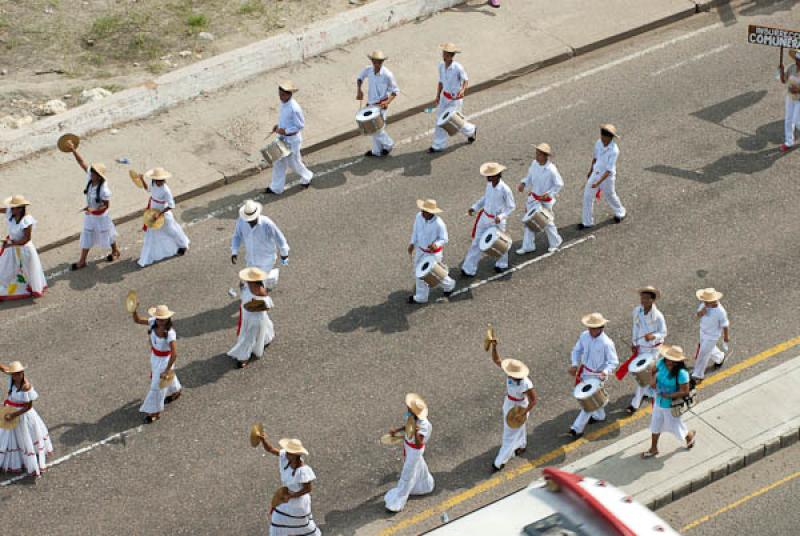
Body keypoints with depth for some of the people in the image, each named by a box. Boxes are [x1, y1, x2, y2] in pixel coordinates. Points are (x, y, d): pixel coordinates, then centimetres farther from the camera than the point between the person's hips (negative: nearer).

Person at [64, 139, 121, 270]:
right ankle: (82, 261, 24)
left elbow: (106, 205, -23)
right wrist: (73, 150, -25)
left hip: (100, 215, -6)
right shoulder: (90, 178, -17)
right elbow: (82, 163, -16)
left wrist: (94, 209, -36)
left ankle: (115, 252, 46)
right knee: (86, 235, 13)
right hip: (90, 214, 6)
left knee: (106, 234, 18)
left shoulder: (104, 190, -33)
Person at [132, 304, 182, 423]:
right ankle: (175, 391, 61)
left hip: (165, 359, -7)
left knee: (157, 386, 5)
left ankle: (154, 412, 24)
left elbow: (174, 354, -37)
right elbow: (137, 320, -6)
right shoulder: (153, 322, -19)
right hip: (154, 356, 7)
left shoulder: (170, 333, -36)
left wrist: (167, 370, -35)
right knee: (155, 376, 32)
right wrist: (134, 310, -27)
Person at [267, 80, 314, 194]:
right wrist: (278, 125, 2)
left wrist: (285, 130, -23)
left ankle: (306, 177, 40)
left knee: (293, 162, 11)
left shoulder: (294, 108, -30)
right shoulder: (283, 103, -4)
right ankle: (276, 188, 26)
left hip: (292, 139, -8)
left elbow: (300, 125, -22)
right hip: (282, 137, 8)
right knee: (278, 162, 14)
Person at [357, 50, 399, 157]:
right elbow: (360, 78, 14)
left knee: (377, 128, -3)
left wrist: (388, 101, -26)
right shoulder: (368, 70, -7)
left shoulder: (387, 75, -21)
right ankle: (377, 150, 33)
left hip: (381, 105, -6)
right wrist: (359, 90, -3)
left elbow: (395, 90, -11)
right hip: (371, 104, 6)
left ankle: (388, 145, 24)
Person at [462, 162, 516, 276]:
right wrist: (474, 208, 3)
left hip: (497, 221, -5)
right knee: (476, 242, 7)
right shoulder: (489, 185, -5)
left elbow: (511, 207, -14)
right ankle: (469, 269, 14)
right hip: (485, 218, 5)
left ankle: (502, 264, 43)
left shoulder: (505, 189, -23)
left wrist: (501, 217, -27)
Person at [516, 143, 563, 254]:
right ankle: (528, 246, 22)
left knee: (547, 222, 11)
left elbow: (559, 184, -15)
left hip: (545, 200, -6)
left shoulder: (551, 169, -25)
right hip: (533, 198, 6)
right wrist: (523, 183, -9)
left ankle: (555, 242, 36)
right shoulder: (534, 163, -7)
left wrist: (548, 194, -22)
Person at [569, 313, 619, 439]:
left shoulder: (606, 343, -27)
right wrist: (575, 364, -11)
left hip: (598, 376, -7)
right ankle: (599, 416, 51)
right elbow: (577, 350, 4)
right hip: (585, 372, 7)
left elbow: (613, 362, -19)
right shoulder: (584, 336, -10)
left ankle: (577, 428, 5)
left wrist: (605, 372, -35)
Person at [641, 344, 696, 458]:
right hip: (659, 402, 6)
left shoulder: (681, 373, -33)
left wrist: (668, 396, -29)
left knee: (675, 426, 18)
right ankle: (653, 449, 44)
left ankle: (690, 435, 51)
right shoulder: (662, 363, -16)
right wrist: (653, 379, -13)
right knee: (655, 425, 22)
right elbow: (655, 371, 7)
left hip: (671, 406, -6)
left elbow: (685, 391, -26)